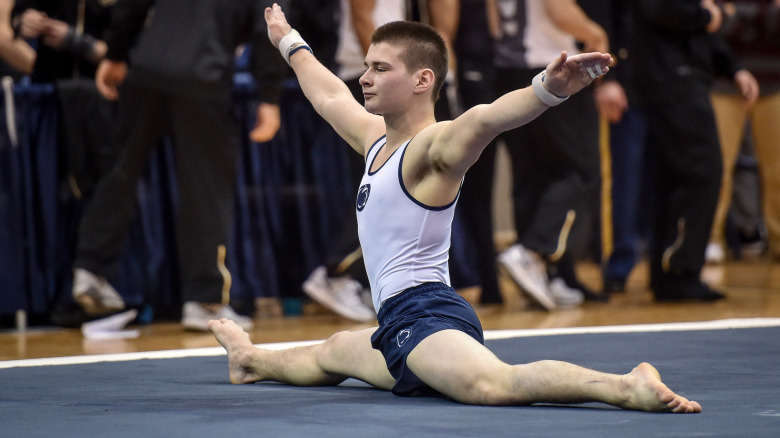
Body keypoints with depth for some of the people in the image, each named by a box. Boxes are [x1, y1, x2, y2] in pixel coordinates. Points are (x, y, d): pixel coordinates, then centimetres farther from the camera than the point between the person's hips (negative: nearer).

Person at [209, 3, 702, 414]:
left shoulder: (435, 145, -13)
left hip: (425, 313, -10)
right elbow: (329, 96, 36)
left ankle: (627, 386, -47)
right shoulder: (378, 140, 15)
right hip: (397, 326, 10)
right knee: (333, 354, 40)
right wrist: (290, 44, 52)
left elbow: (485, 118, -35)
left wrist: (549, 90, -55)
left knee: (494, 384, -38)